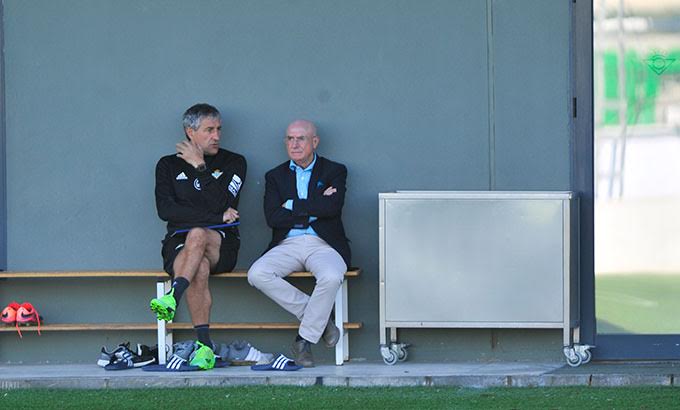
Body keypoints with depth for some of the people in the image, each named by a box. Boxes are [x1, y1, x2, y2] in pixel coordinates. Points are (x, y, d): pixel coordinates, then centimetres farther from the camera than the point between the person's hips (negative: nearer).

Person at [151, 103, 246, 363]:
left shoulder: (234, 163, 11)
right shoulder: (169, 165, 13)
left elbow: (221, 204, -5)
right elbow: (165, 210, -3)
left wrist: (200, 167, -4)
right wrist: (216, 217, -7)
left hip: (222, 245, 0)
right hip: (178, 242, 0)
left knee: (197, 235, -37)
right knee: (200, 268, -36)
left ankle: (173, 299, -51)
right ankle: (205, 345, -41)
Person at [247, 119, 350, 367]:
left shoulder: (334, 171, 10)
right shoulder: (275, 176, 16)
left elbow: (333, 207, -10)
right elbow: (272, 217, -1)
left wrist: (293, 205, -4)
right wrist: (314, 210, -5)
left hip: (323, 244, -3)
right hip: (288, 245, 3)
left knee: (331, 277, -36)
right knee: (257, 274, -27)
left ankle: (304, 342, -21)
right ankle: (317, 317, -14)